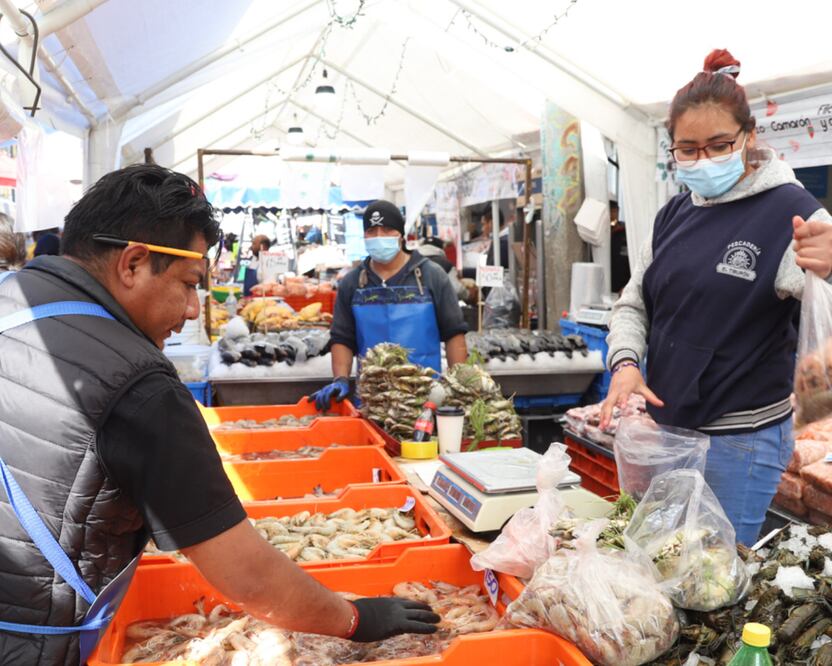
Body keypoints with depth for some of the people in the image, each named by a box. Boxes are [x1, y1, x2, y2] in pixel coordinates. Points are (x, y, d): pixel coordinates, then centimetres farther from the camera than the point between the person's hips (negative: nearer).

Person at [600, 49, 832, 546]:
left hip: (741, 438, -6)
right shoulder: (676, 215, 6)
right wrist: (625, 363, -8)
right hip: (665, 426, 6)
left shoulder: (790, 212, -13)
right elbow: (634, 303, 12)